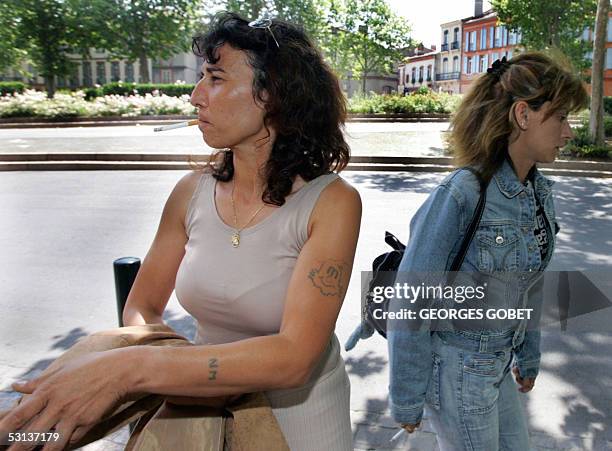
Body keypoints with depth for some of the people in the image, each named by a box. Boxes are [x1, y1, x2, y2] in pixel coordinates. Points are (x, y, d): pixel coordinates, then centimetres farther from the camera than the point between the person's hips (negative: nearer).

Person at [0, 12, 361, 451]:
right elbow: (142, 307, -1)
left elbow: (293, 357, -31)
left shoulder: (331, 203, -22)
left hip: (301, 413, -2)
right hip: (210, 405, 3)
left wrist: (129, 370, -36)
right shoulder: (193, 192, -11)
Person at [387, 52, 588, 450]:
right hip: (455, 368, -7)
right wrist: (406, 400, -14)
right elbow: (411, 304, -21)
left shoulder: (540, 192, 0)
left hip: (498, 363, 8)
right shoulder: (461, 195, -25)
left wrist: (528, 355, 20)